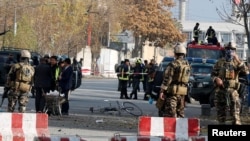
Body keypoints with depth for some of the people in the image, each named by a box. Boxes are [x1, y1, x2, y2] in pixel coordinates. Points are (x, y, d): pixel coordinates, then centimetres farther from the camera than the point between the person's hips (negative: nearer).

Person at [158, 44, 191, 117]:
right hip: (183, 92, 7)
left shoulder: (173, 64, -12)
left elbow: (167, 78, -14)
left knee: (170, 112, -7)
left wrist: (162, 90, -13)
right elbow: (187, 79, 14)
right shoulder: (187, 65, 10)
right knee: (180, 112, 14)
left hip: (172, 91, -7)